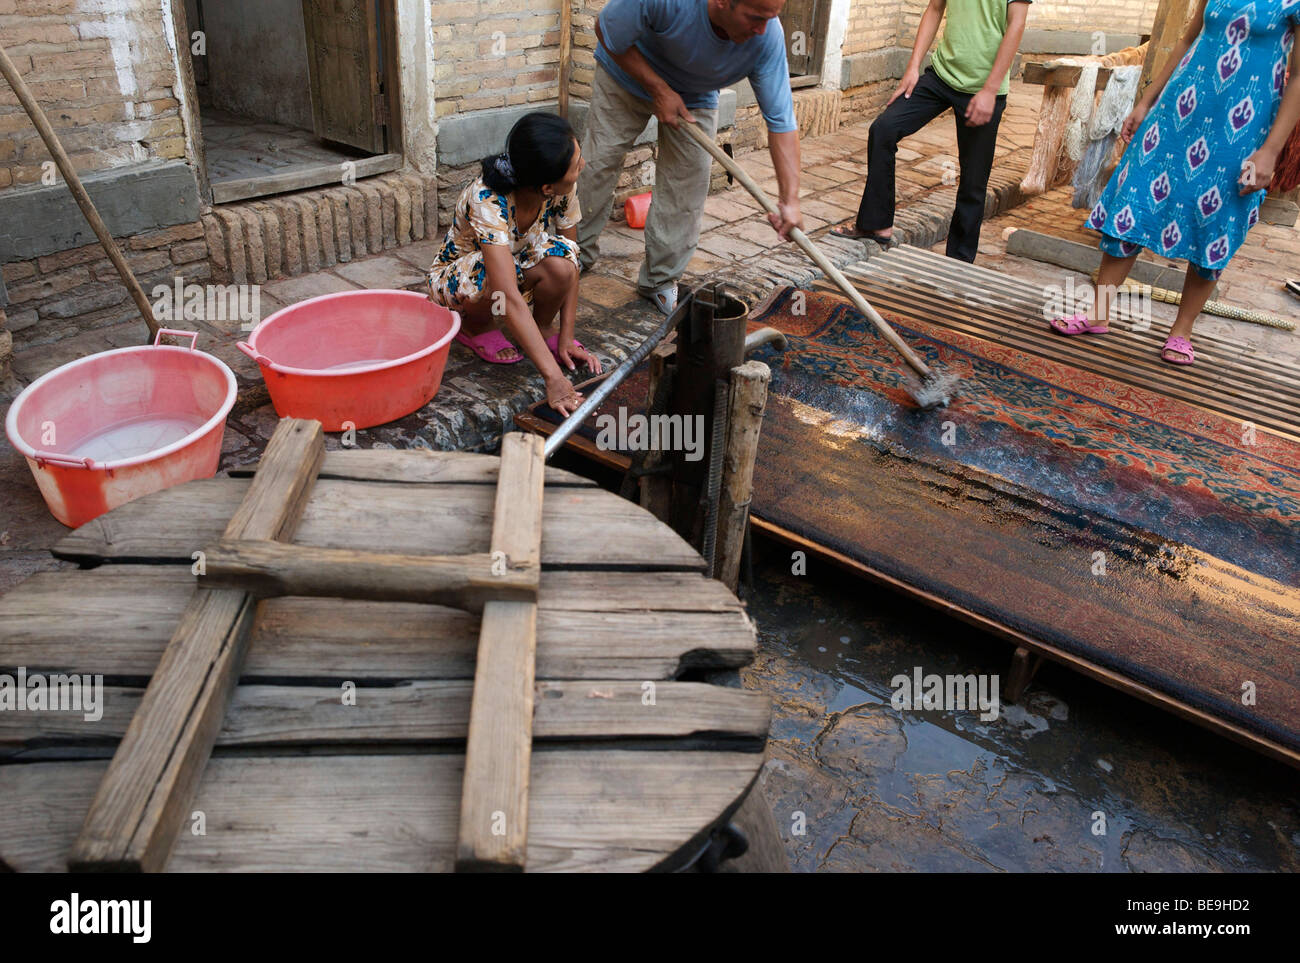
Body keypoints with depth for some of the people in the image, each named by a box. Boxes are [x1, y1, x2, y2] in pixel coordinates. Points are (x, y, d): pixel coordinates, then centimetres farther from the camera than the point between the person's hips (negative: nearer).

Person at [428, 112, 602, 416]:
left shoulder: (562, 191, -23)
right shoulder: (486, 201, -39)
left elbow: (569, 266, -13)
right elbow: (510, 298, -46)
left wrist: (566, 339, -20)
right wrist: (554, 379, -52)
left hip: (518, 262, 4)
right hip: (454, 277, -3)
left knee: (558, 258, -30)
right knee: (491, 277, -40)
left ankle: (543, 330, -3)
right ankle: (475, 326, -6)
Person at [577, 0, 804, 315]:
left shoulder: (768, 39, -32)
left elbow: (781, 121, -29)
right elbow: (607, 31, -24)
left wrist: (789, 200, -37)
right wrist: (659, 90, -27)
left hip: (695, 97, 2)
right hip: (627, 74, -2)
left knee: (686, 187, -6)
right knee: (596, 165, 0)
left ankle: (660, 282, 10)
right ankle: (576, 257, 21)